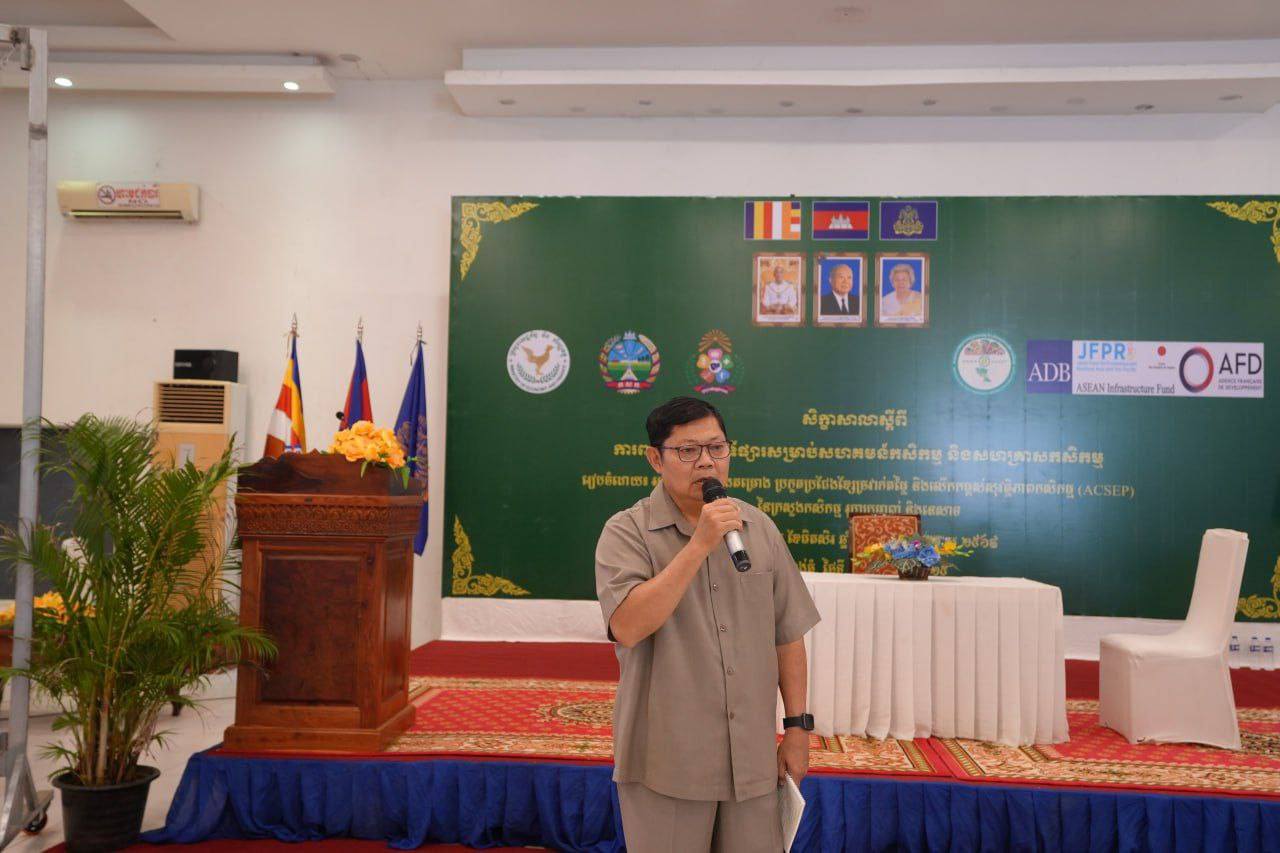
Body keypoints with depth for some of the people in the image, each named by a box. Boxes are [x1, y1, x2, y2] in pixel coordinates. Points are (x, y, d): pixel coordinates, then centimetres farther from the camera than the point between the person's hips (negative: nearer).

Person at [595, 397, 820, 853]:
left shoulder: (760, 529, 6)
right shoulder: (626, 532, -7)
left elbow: (787, 635, 11)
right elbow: (628, 627, -22)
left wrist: (797, 725, 8)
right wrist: (700, 544, -22)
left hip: (753, 759, 4)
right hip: (666, 763, -3)